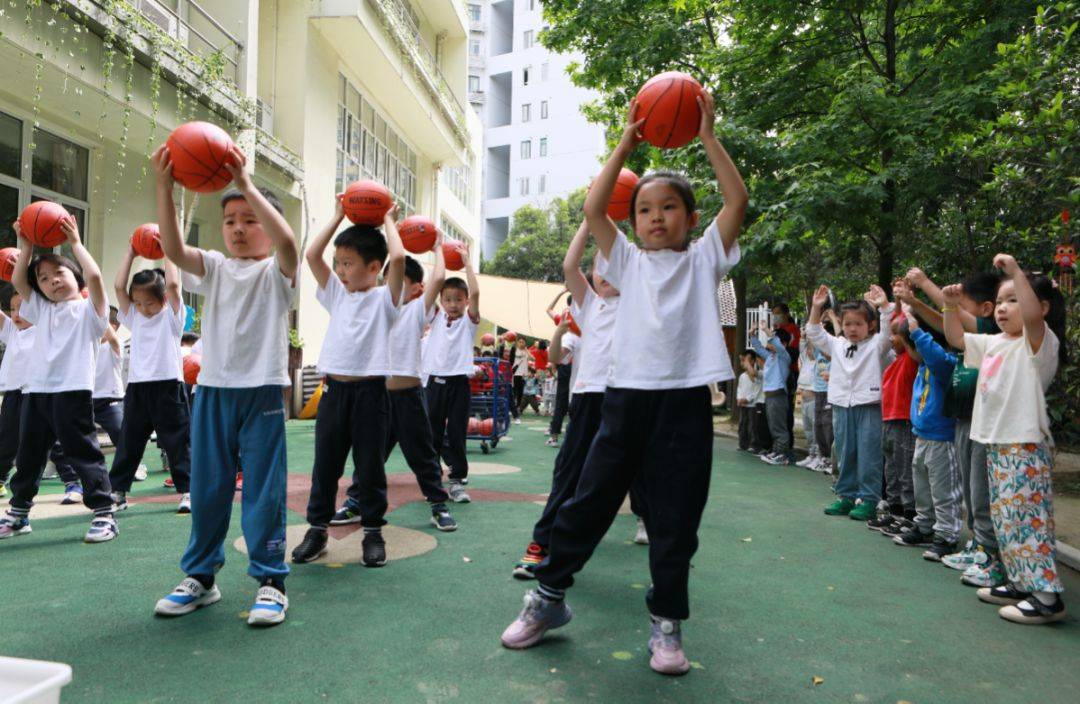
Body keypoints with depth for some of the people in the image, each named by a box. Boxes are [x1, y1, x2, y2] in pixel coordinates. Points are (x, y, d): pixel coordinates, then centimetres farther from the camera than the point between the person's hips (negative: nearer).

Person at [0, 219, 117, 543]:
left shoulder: (89, 308, 2)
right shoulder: (41, 309, 19)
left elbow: (93, 277, -14)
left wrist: (75, 242, -6)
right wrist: (26, 245, 10)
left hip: (73, 391, -6)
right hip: (35, 391, 7)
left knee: (83, 453, -6)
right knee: (28, 455, 16)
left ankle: (104, 514, 0)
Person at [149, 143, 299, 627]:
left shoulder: (276, 272, 1)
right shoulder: (215, 268, 11)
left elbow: (287, 242, -22)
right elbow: (173, 249, -7)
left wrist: (246, 183, -24)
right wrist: (164, 188, -19)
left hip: (262, 391, -4)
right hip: (212, 390, 4)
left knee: (263, 489, 0)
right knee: (207, 488, 11)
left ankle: (270, 580, 10)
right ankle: (200, 576, 25)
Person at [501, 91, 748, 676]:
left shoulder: (704, 259, 12)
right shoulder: (629, 262, 14)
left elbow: (737, 199, 1)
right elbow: (593, 208, 3)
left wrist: (707, 137, 1)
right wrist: (625, 144, 5)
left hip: (687, 400, -1)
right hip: (627, 393, 1)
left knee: (674, 520, 6)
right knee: (588, 500, 7)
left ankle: (667, 622, 21)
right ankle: (548, 597, 23)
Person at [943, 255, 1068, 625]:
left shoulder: (1039, 342, -10)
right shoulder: (993, 344, 14)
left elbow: (1034, 314, -32)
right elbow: (956, 337, 24)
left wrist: (1015, 270, -32)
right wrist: (951, 306, 9)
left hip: (1025, 446, -9)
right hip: (996, 444, 9)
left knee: (1026, 518, -8)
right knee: (1006, 518, 15)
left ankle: (1047, 596, -2)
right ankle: (1021, 584, 25)